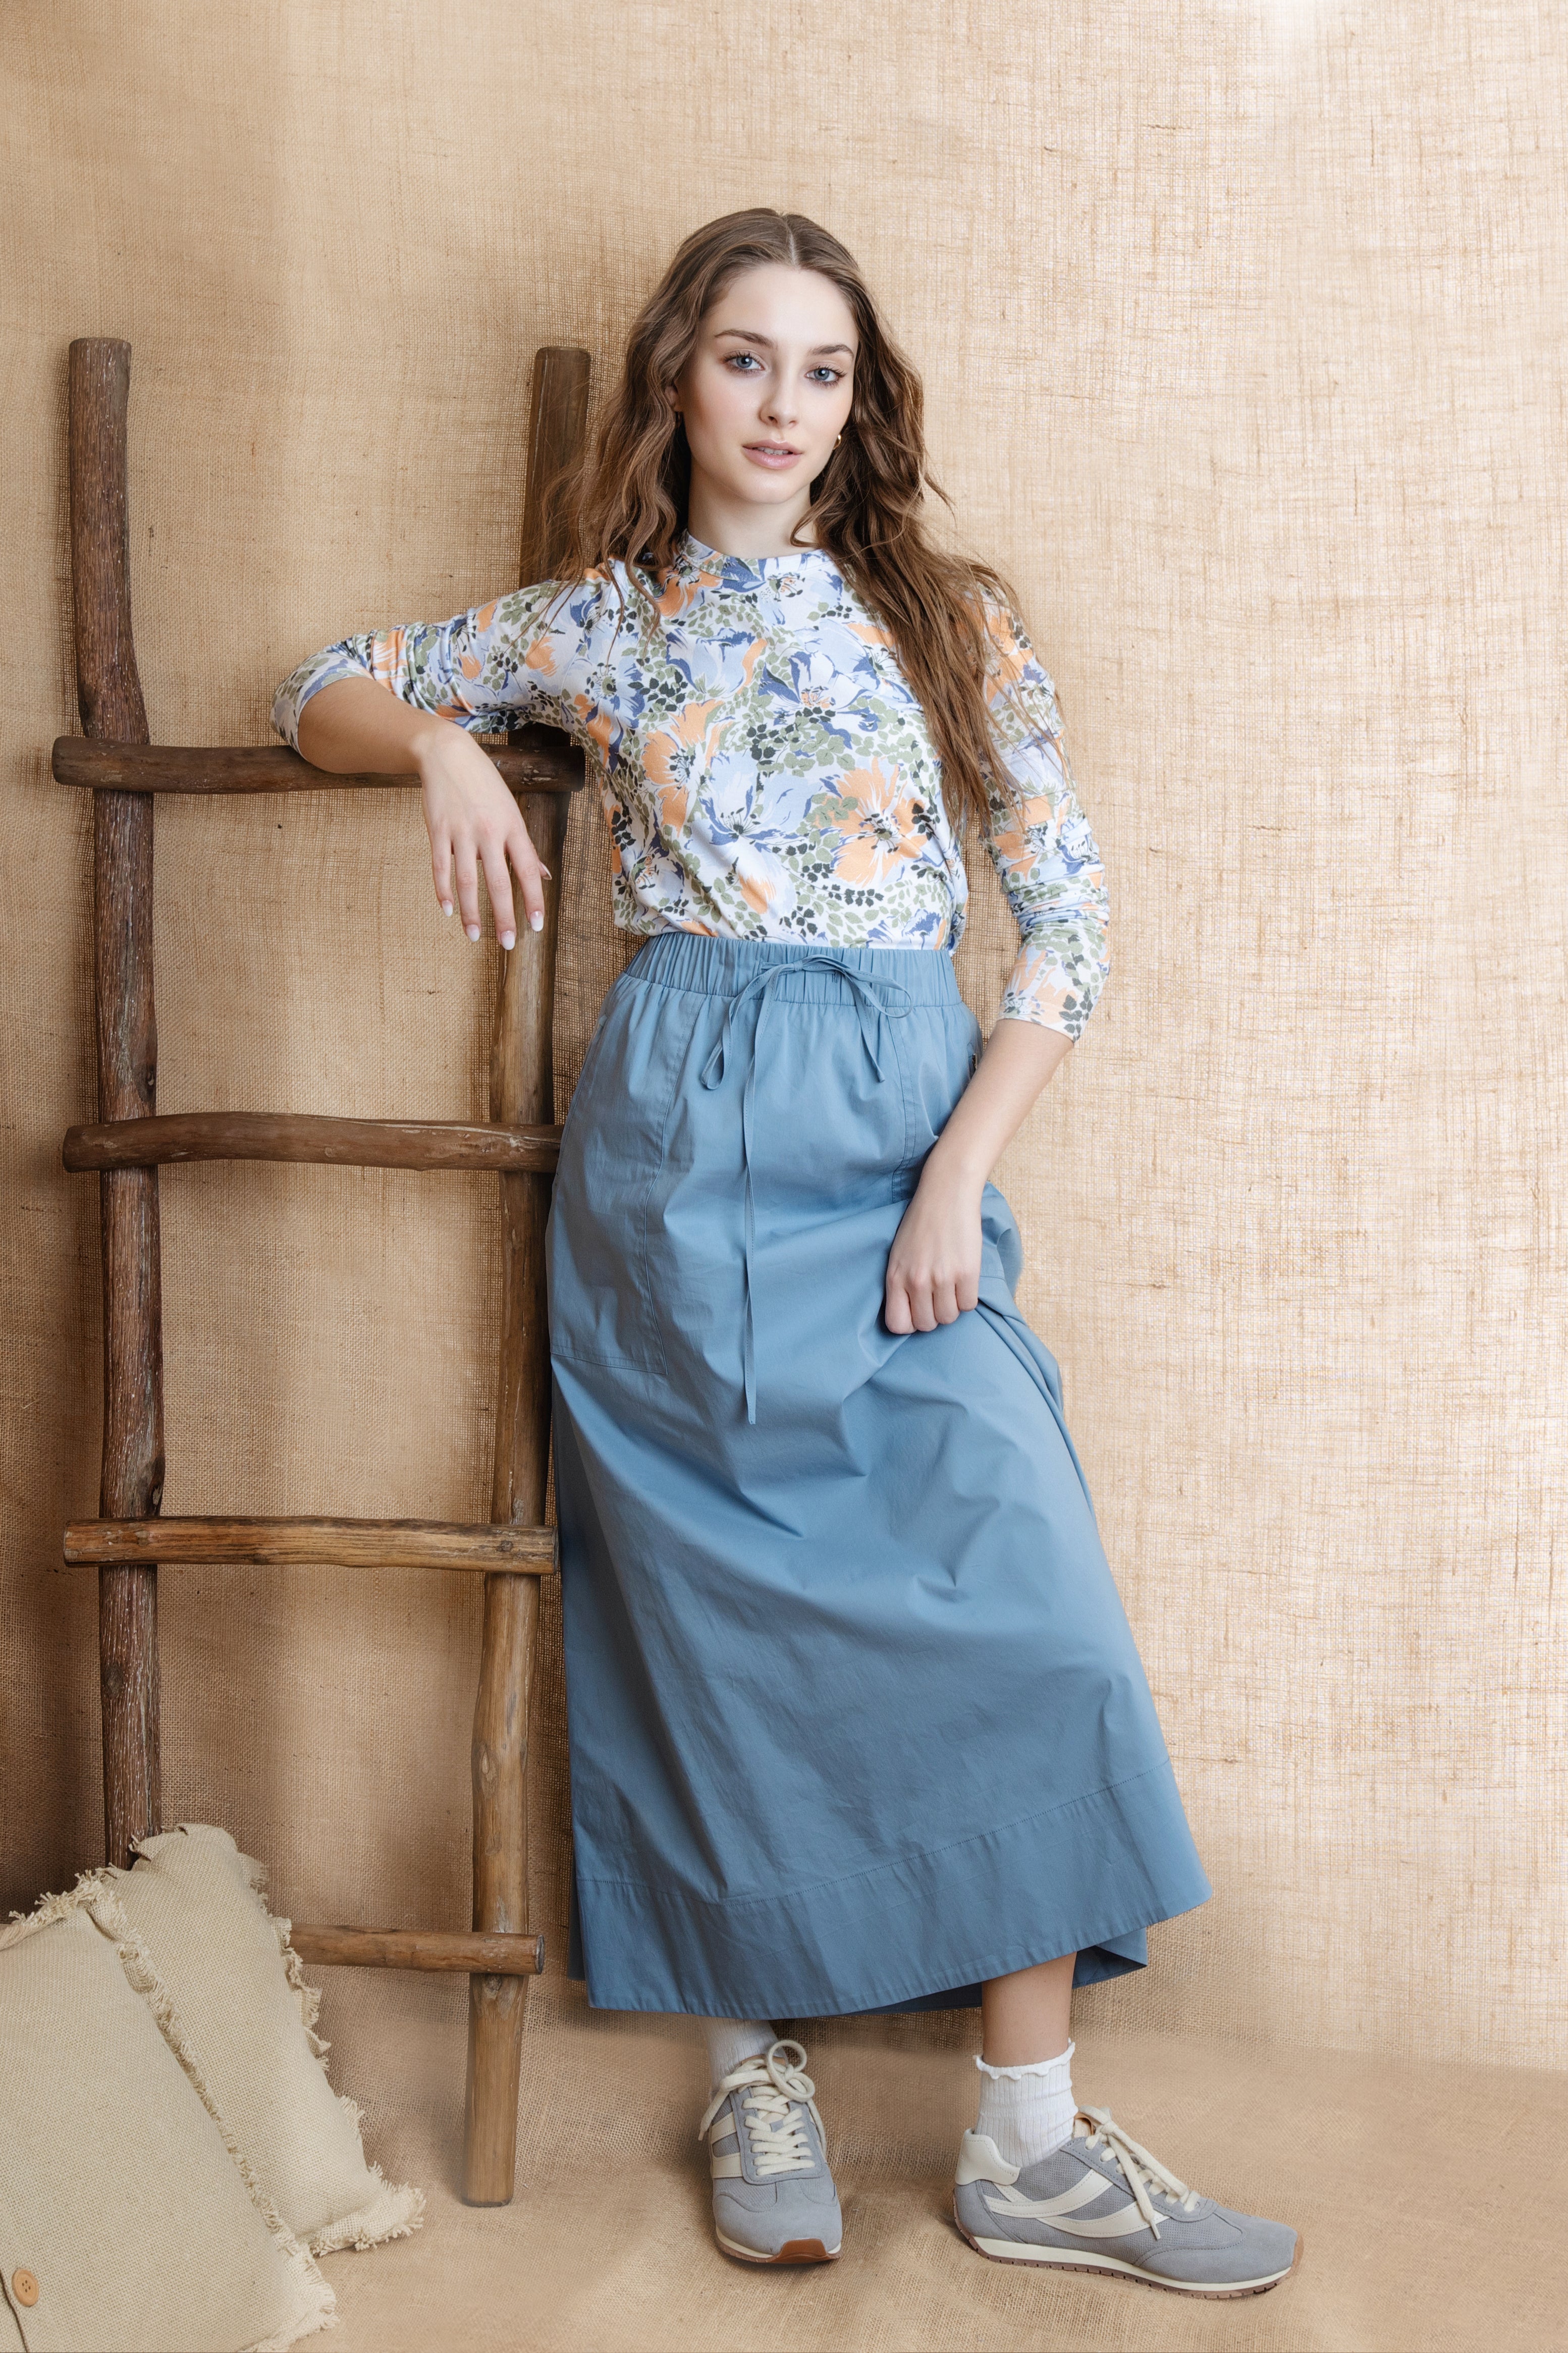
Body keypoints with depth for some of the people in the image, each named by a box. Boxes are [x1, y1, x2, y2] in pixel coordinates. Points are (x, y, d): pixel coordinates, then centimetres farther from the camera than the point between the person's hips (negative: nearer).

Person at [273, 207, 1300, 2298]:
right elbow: (326, 696, 19)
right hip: (683, 1143, 0)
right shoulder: (596, 626, 7)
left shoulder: (953, 619, 6)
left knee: (1018, 1599, -8)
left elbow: (1070, 919, 3)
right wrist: (442, 743, -4)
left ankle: (1030, 2141, 2)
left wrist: (959, 1177, -7)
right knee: (718, 1615, 2)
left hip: (912, 1128, 1)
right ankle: (756, 2068, 20)